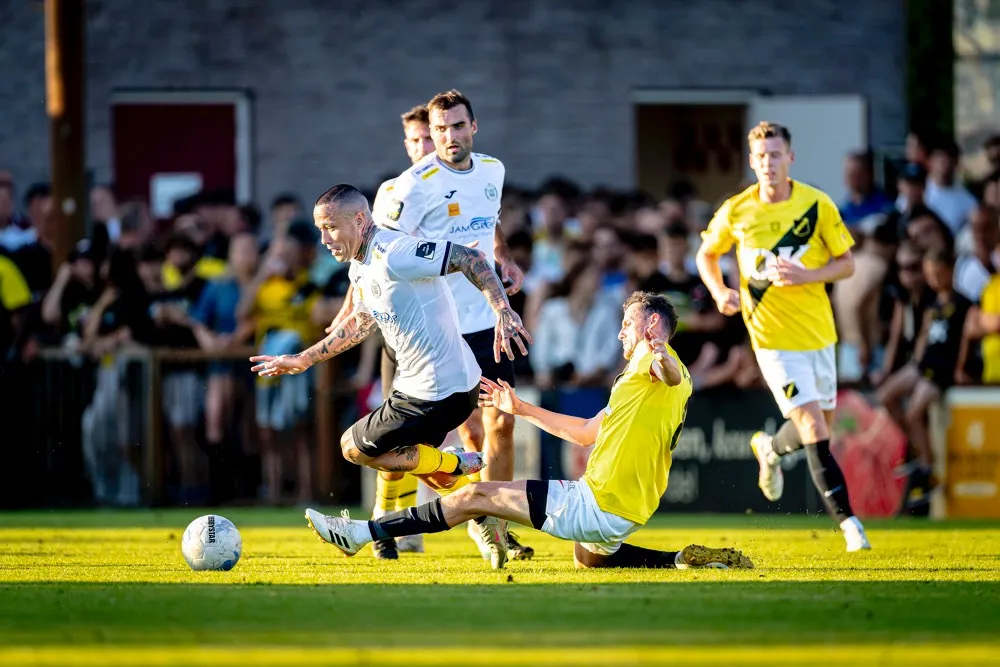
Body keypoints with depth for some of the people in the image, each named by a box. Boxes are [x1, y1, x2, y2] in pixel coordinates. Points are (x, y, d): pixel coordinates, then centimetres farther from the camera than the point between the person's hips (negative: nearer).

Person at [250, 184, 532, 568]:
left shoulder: (395, 254, -23)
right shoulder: (360, 267, 8)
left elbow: (468, 258, -27)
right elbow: (361, 322, 25)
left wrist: (503, 311, -38)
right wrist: (303, 360, 27)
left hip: (438, 393, -10)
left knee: (355, 448, 2)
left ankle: (455, 465, 4)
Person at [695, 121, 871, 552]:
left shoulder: (818, 206, -5)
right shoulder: (736, 211, -5)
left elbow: (846, 263, 0)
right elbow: (706, 255, 11)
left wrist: (805, 275, -18)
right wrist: (720, 292, -8)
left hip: (818, 331, 3)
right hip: (772, 337, -3)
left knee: (821, 427, 16)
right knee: (814, 429, -14)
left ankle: (771, 449, 49)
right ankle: (847, 521, -13)